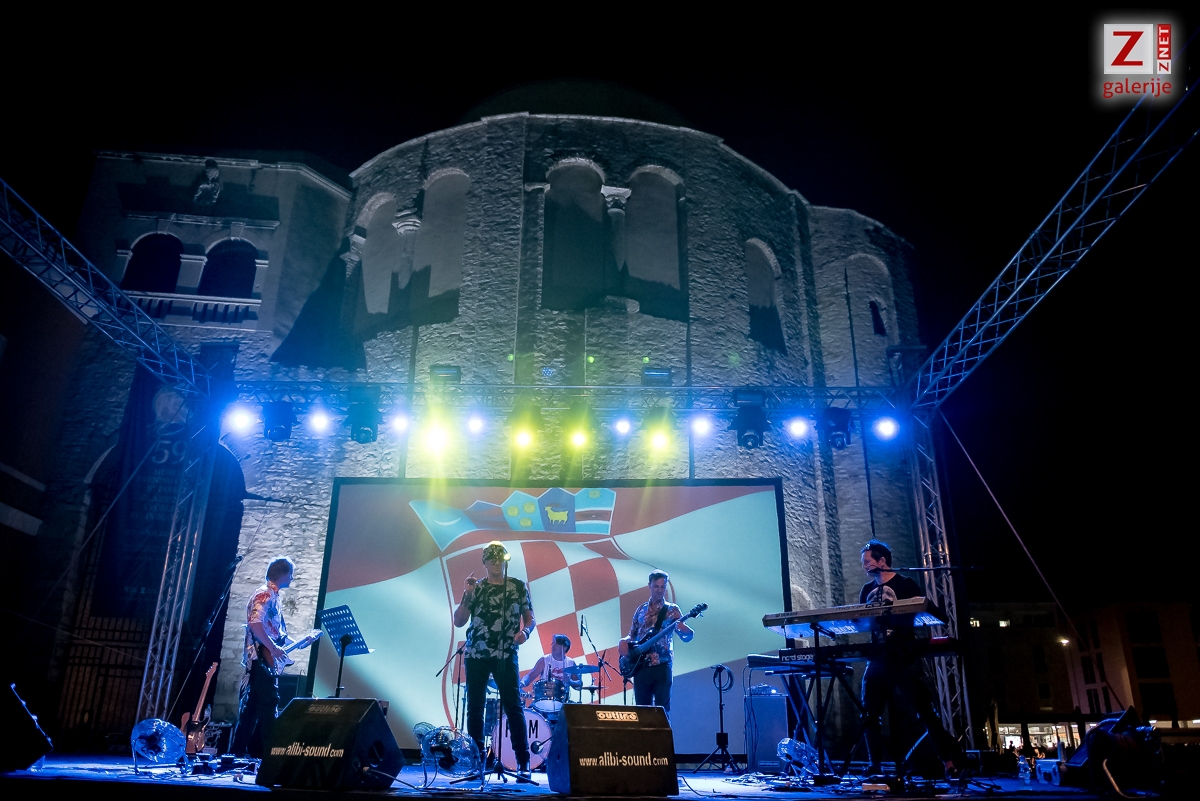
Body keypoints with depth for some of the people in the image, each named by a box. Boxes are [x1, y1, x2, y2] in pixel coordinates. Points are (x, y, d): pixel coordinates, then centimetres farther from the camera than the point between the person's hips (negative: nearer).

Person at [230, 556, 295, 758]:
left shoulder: (273, 596, 19)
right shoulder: (265, 594, -11)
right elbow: (255, 623, -25)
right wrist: (274, 649, -24)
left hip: (265, 660, 10)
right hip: (262, 658, -10)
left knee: (252, 707, 12)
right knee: (269, 704, -11)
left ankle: (238, 752, 18)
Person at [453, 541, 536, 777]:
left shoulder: (519, 586, 6)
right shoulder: (476, 588, 8)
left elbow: (530, 617, 6)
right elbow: (458, 621, 4)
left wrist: (525, 631, -15)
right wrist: (467, 595, -8)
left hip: (506, 655, -2)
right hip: (476, 654, 2)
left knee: (513, 707, -6)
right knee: (475, 707, 6)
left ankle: (523, 763, -2)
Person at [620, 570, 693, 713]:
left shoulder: (672, 610, 2)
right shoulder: (641, 610, 12)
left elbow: (688, 636, -7)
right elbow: (632, 635, 18)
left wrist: (680, 625, -30)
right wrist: (624, 641, -5)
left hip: (661, 666, -3)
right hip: (640, 666, 3)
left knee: (662, 708, -4)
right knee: (641, 708, 7)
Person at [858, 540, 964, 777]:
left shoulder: (906, 585, -4)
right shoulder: (867, 590, 13)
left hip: (906, 658, -6)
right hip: (878, 659, 6)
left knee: (926, 712, -4)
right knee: (869, 715, 5)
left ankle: (951, 762, 5)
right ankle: (875, 767, 14)